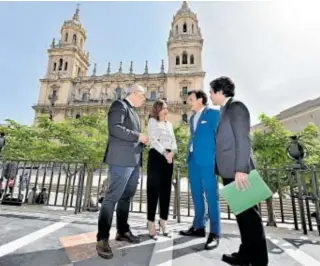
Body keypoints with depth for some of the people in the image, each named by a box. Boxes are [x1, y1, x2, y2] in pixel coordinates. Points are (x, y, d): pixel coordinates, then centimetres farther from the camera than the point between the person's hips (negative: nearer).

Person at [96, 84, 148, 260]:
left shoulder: (133, 111, 23)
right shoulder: (119, 105, -4)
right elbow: (115, 128, -19)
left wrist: (142, 141, 11)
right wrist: (138, 136, -14)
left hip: (134, 161, 10)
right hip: (122, 159, -10)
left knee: (126, 197, 15)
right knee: (112, 197, -4)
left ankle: (122, 231, 29)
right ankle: (102, 239, 9)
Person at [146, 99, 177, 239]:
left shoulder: (169, 124, 20)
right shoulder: (152, 121, 2)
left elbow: (173, 141, 12)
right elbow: (153, 140, -11)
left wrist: (172, 152, -7)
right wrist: (165, 153, -18)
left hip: (168, 157, 6)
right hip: (156, 156, -6)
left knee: (166, 190, 9)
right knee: (153, 189, -3)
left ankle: (163, 222, 20)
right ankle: (151, 223, 6)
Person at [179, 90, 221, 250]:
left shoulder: (213, 113, 0)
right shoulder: (192, 118, 21)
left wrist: (218, 159, -10)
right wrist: (189, 156, 14)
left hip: (208, 160, -7)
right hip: (193, 160, 8)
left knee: (211, 196, -2)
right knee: (196, 195, 13)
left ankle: (214, 234, 9)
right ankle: (199, 227, 26)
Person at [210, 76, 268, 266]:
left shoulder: (236, 107, -8)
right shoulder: (225, 110, 18)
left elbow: (243, 139, -18)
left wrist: (241, 169, -23)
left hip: (238, 171, -9)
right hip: (230, 171, 9)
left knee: (249, 214, 3)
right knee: (241, 214, 16)